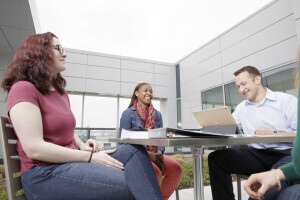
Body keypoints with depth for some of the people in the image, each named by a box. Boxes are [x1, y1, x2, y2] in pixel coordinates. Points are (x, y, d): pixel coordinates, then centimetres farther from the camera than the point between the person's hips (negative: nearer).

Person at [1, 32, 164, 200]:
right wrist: (89, 157, -17)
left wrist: (82, 145, -1)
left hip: (70, 160, 8)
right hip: (45, 173, -7)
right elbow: (34, 148, -18)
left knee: (135, 150, -14)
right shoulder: (23, 89, -9)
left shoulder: (61, 93, 17)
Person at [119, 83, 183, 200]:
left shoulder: (157, 114, 15)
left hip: (154, 154, 5)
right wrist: (148, 154, -18)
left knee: (176, 169, -19)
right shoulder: (128, 113, -1)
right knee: (155, 172, -32)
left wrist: (159, 153, -12)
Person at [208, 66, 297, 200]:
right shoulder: (241, 108, 17)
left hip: (286, 153, -4)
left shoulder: (286, 100, 1)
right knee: (216, 157, -15)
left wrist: (274, 134, -19)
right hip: (257, 155, 4)